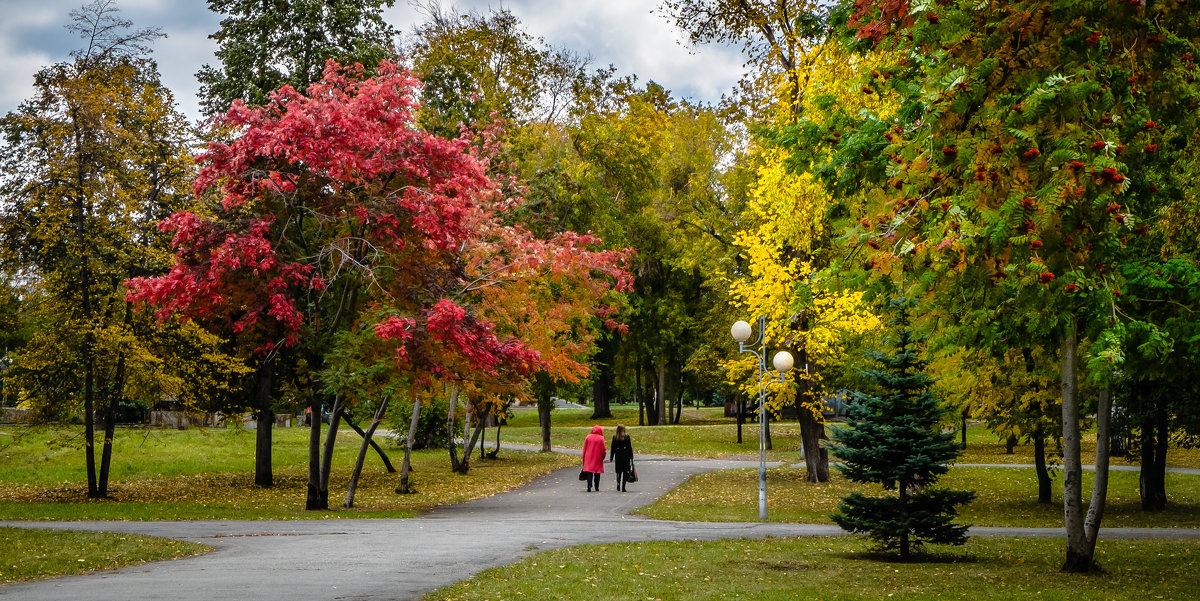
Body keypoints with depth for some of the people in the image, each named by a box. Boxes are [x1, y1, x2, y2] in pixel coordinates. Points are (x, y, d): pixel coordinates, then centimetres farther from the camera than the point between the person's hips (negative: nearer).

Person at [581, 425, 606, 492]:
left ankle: (589, 486, -15)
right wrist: (603, 457, 12)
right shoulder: (601, 438, -6)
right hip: (598, 459, -1)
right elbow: (603, 449, -5)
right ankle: (597, 487, 13)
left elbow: (584, 448, 5)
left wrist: (584, 458, 13)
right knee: (597, 474, 10)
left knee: (589, 473, 0)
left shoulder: (588, 437, 1)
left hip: (588, 458, 1)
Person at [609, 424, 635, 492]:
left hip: (618, 455, 2)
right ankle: (623, 487, -4)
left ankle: (618, 485, 11)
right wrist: (631, 457, 4)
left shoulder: (614, 437, -1)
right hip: (626, 455, -2)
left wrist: (611, 457, 9)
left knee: (619, 472, 15)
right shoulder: (627, 436, -5)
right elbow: (630, 447, -3)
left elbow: (613, 448, 3)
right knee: (625, 472, 2)